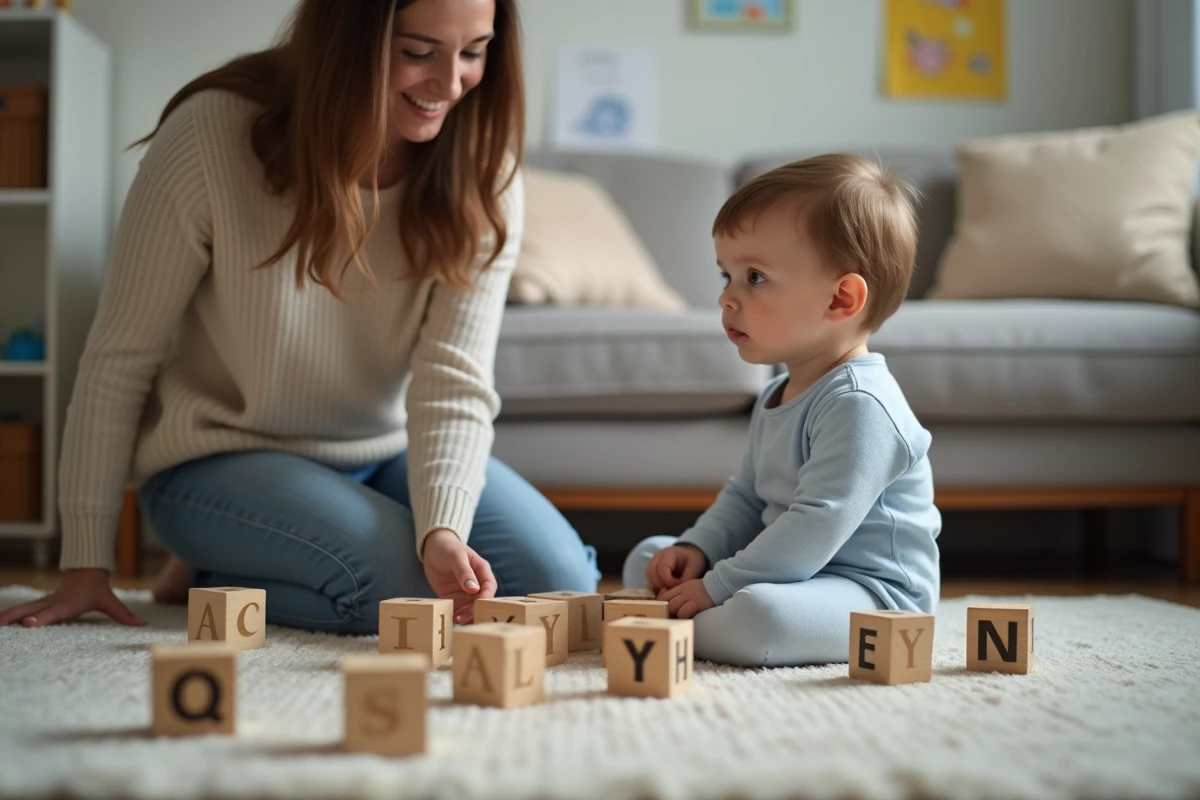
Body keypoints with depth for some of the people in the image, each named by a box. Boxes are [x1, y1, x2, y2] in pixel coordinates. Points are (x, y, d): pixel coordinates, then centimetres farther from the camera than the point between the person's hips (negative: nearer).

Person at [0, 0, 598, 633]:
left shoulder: (481, 166, -12)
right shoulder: (212, 134, -21)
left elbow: (455, 381, -18)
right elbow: (120, 354, -14)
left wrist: (443, 528, -37)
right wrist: (86, 564, -11)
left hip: (388, 454, 5)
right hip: (223, 458, -5)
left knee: (558, 583, -11)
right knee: (409, 584, -29)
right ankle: (208, 580, 2)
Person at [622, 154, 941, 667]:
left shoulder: (859, 404, -23)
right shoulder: (777, 399, 11)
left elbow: (817, 526, -28)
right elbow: (744, 497, 19)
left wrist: (717, 587, -25)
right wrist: (697, 549, -1)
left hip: (872, 590, -10)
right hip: (798, 571, 10)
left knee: (755, 619, -37)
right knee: (647, 559, 16)